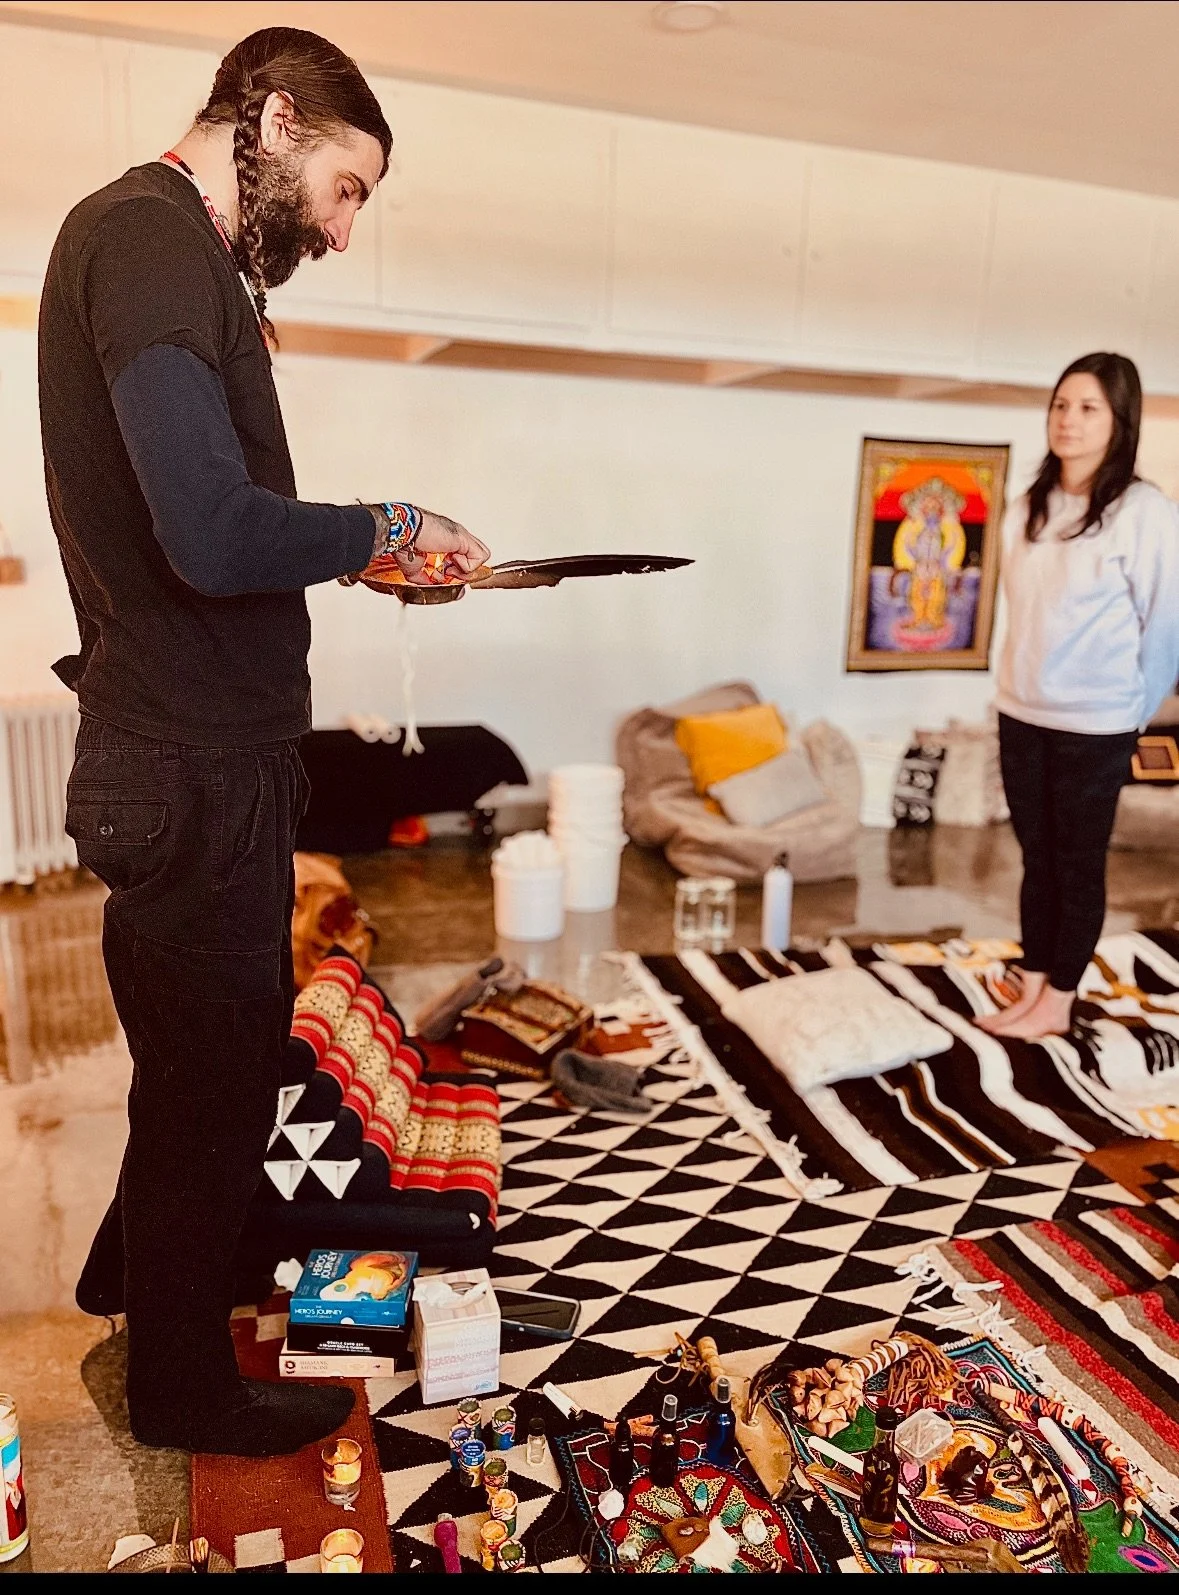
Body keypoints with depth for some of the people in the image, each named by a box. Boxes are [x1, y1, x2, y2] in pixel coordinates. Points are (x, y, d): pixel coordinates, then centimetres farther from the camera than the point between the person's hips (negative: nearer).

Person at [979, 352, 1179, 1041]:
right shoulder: (1029, 507, 6)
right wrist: (1024, 684, 13)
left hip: (1094, 726, -6)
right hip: (1021, 714, 6)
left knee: (1079, 863, 7)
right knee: (1037, 857, 14)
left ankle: (1058, 1003, 20)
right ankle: (1033, 987, 27)